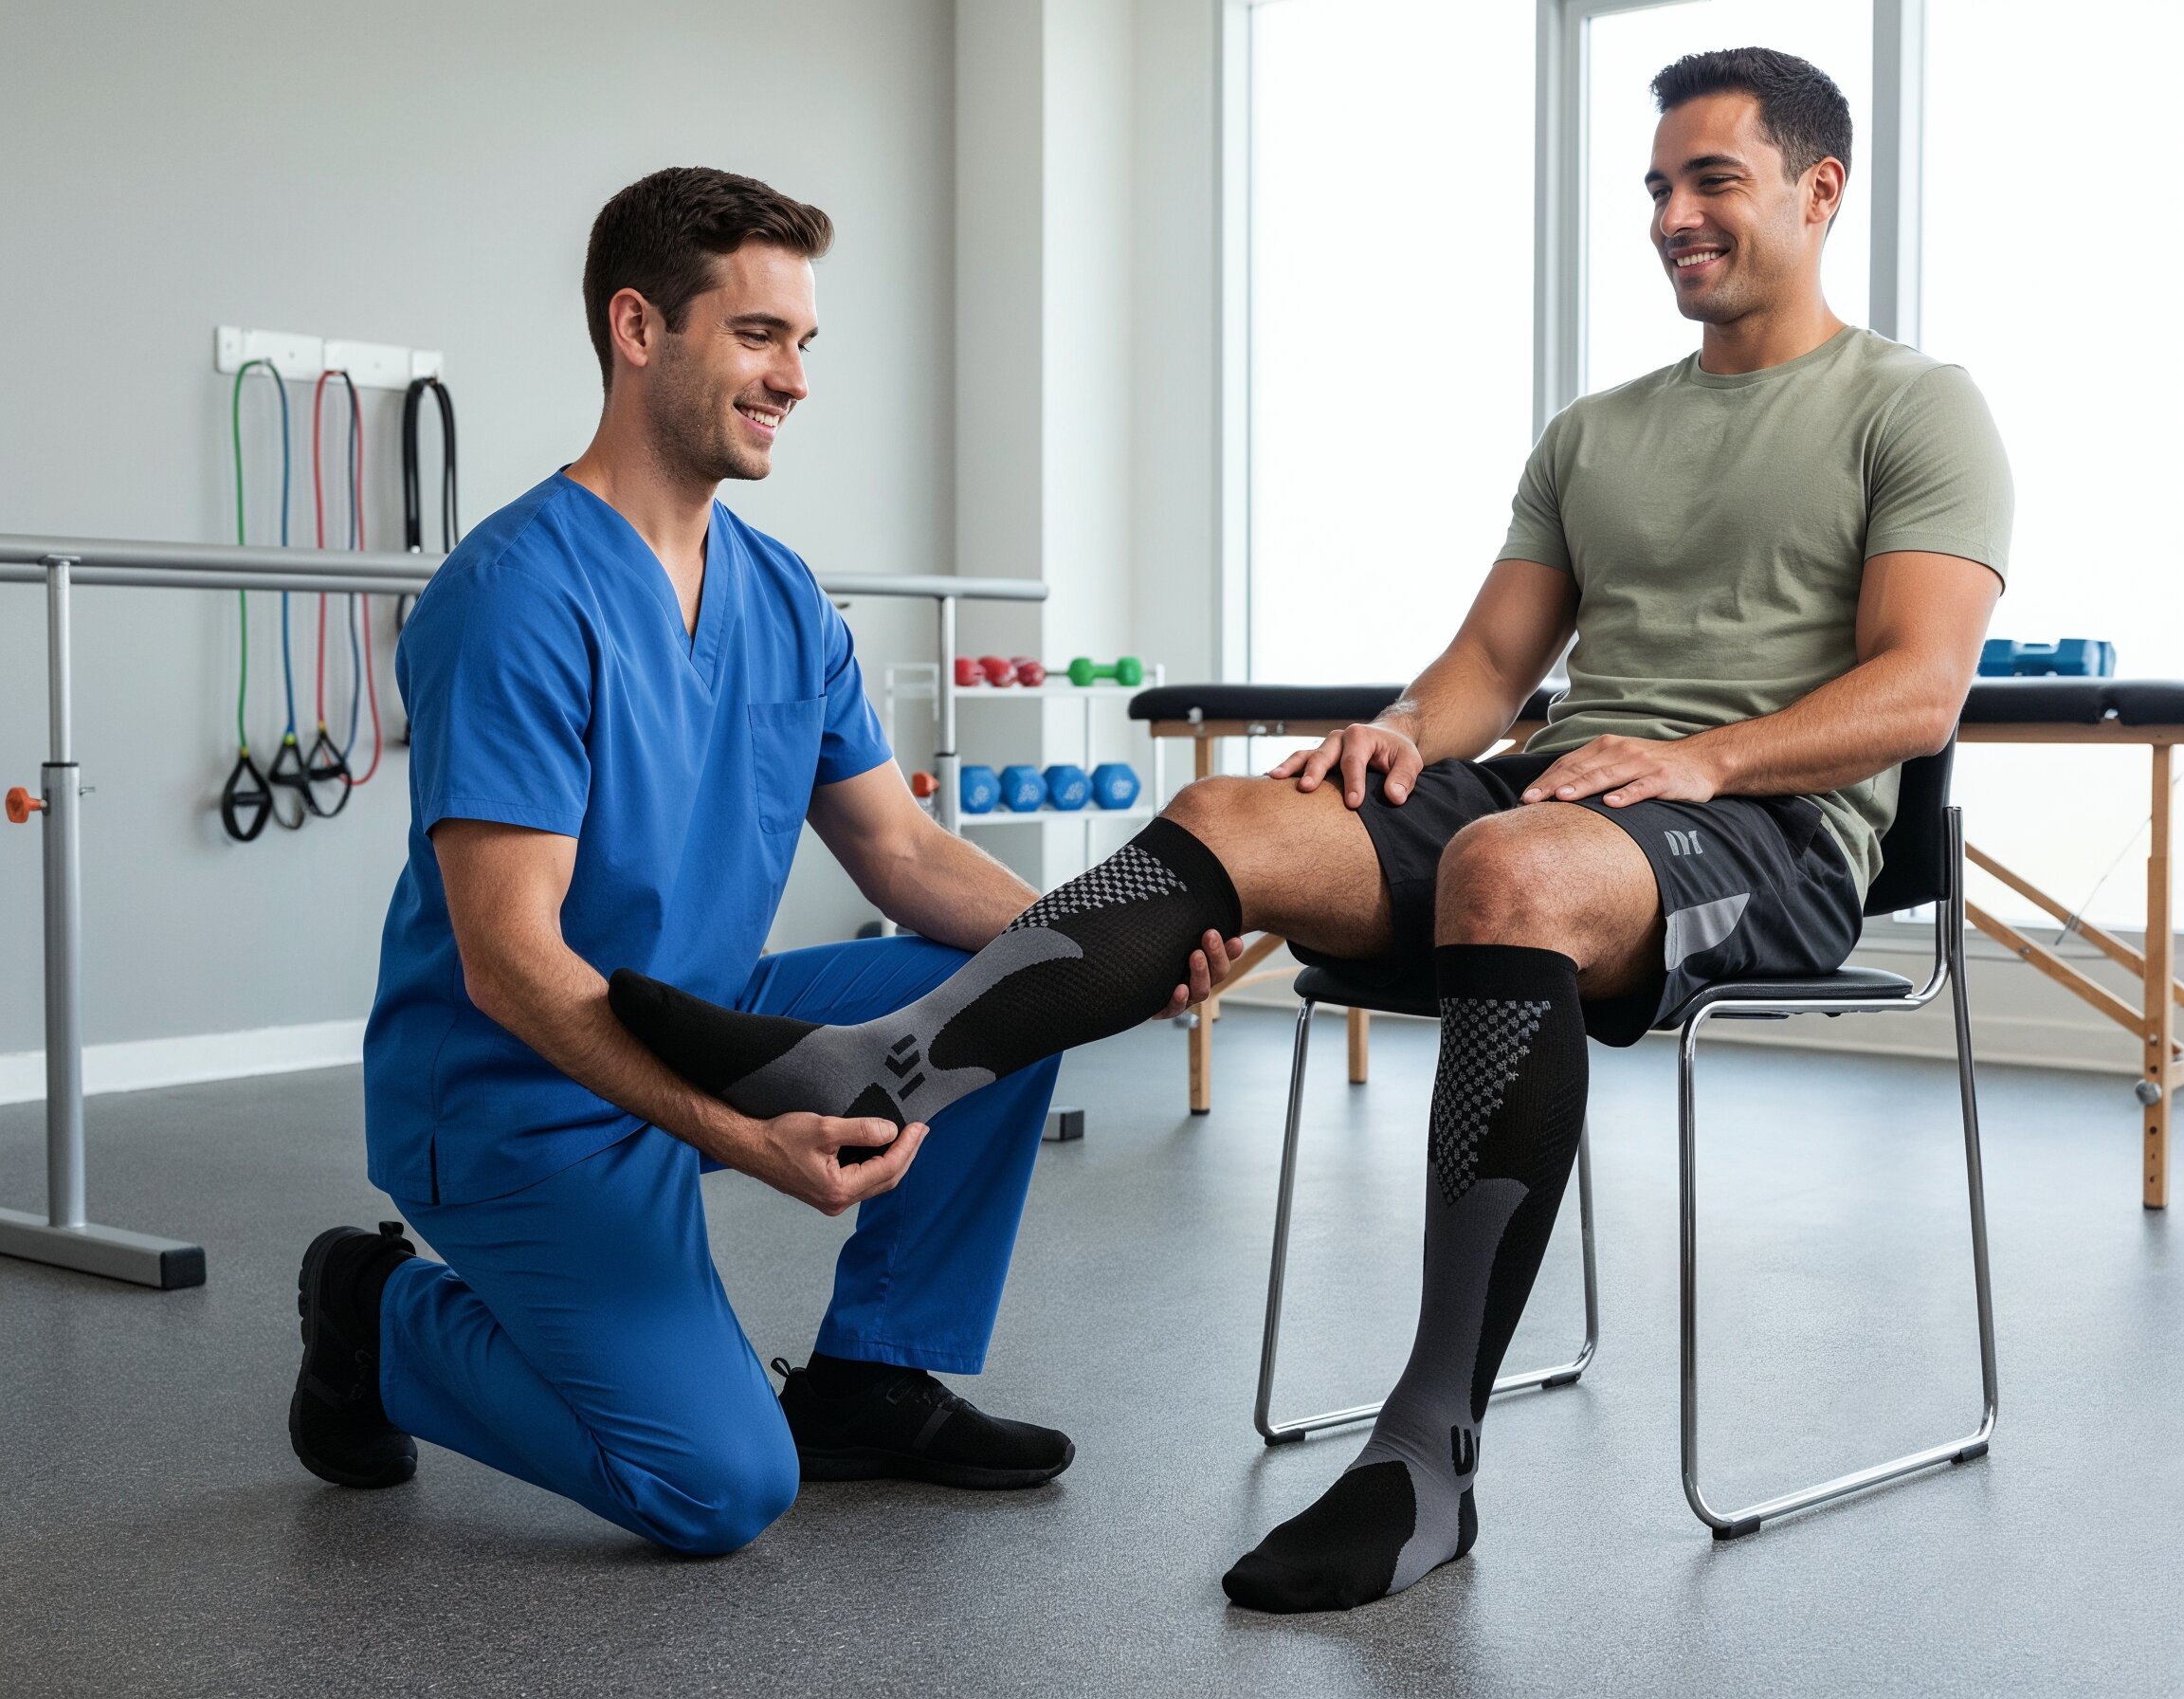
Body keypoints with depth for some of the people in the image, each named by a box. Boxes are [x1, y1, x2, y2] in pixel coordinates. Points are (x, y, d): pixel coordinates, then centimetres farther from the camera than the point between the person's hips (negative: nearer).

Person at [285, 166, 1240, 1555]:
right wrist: (745, 1136, -37)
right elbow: (509, 964, -27)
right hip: (524, 1093, -8)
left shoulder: (785, 600, 4)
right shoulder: (521, 598, -22)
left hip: (706, 1023, 8)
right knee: (724, 1487, -18)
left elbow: (900, 850, 5)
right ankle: (385, 1325, 8)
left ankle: (869, 1379, 7)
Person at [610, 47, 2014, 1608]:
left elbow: (1919, 693, -7)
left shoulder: (1915, 409, 6)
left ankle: (1432, 1460, -36)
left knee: (1509, 871, -40)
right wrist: (1407, 732, -6)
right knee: (1234, 822, -21)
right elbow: (1494, 659, 17)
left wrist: (1703, 757, -22)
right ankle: (846, 1080, -41)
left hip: (1776, 834, -6)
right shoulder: (1593, 434, 23)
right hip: (1554, 797, 6)